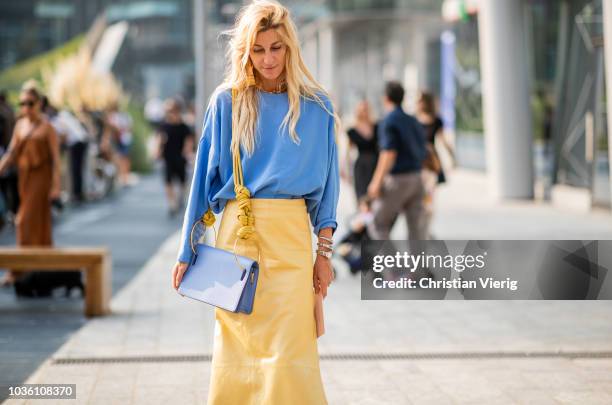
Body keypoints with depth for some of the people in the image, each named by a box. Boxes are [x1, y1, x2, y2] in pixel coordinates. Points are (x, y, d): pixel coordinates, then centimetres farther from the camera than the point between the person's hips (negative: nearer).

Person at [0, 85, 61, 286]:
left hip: (40, 177, -6)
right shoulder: (20, 125, 9)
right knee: (40, 222, 13)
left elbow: (55, 158, -8)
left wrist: (56, 185, -13)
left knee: (27, 221, -10)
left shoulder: (47, 127, -7)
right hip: (24, 176, 6)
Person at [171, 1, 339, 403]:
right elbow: (205, 177, 7)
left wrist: (325, 251, 2)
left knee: (289, 353, -7)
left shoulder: (316, 106, 5)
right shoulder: (227, 102, 4)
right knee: (235, 348, 3)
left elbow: (326, 183, 8)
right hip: (236, 230, 1)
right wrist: (186, 252, 6)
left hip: (291, 233, -1)